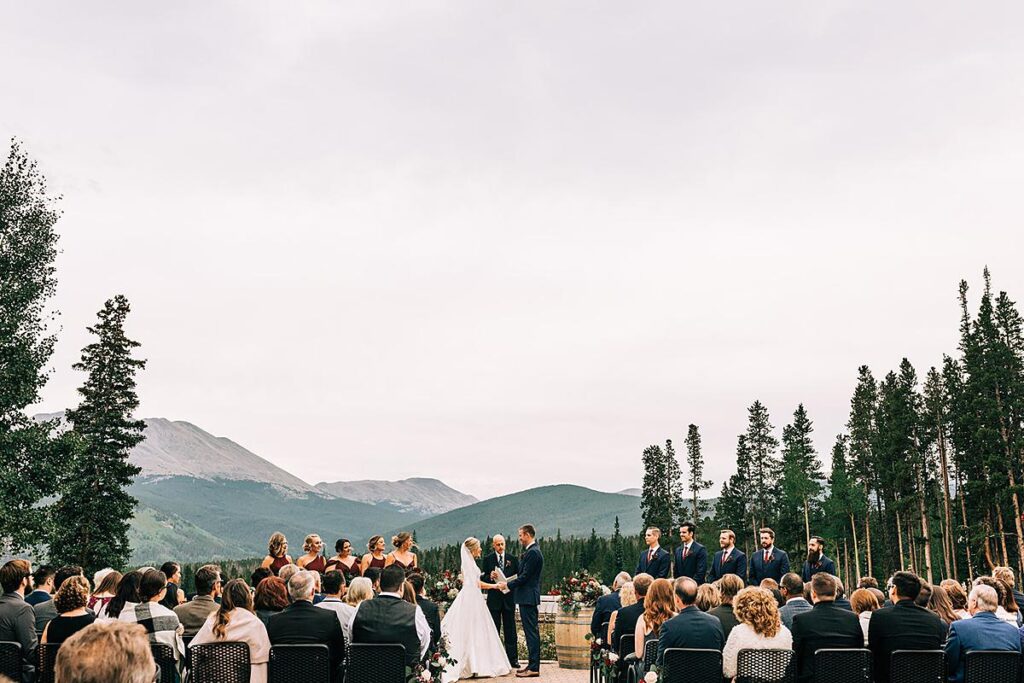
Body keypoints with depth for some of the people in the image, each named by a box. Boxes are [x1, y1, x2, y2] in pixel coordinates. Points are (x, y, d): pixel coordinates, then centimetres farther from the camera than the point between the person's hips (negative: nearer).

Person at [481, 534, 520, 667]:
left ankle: (513, 659, 7)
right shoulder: (488, 559, 3)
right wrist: (490, 577, -18)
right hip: (494, 599, -1)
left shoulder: (513, 559, 6)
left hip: (509, 598, 1)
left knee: (510, 630, 4)